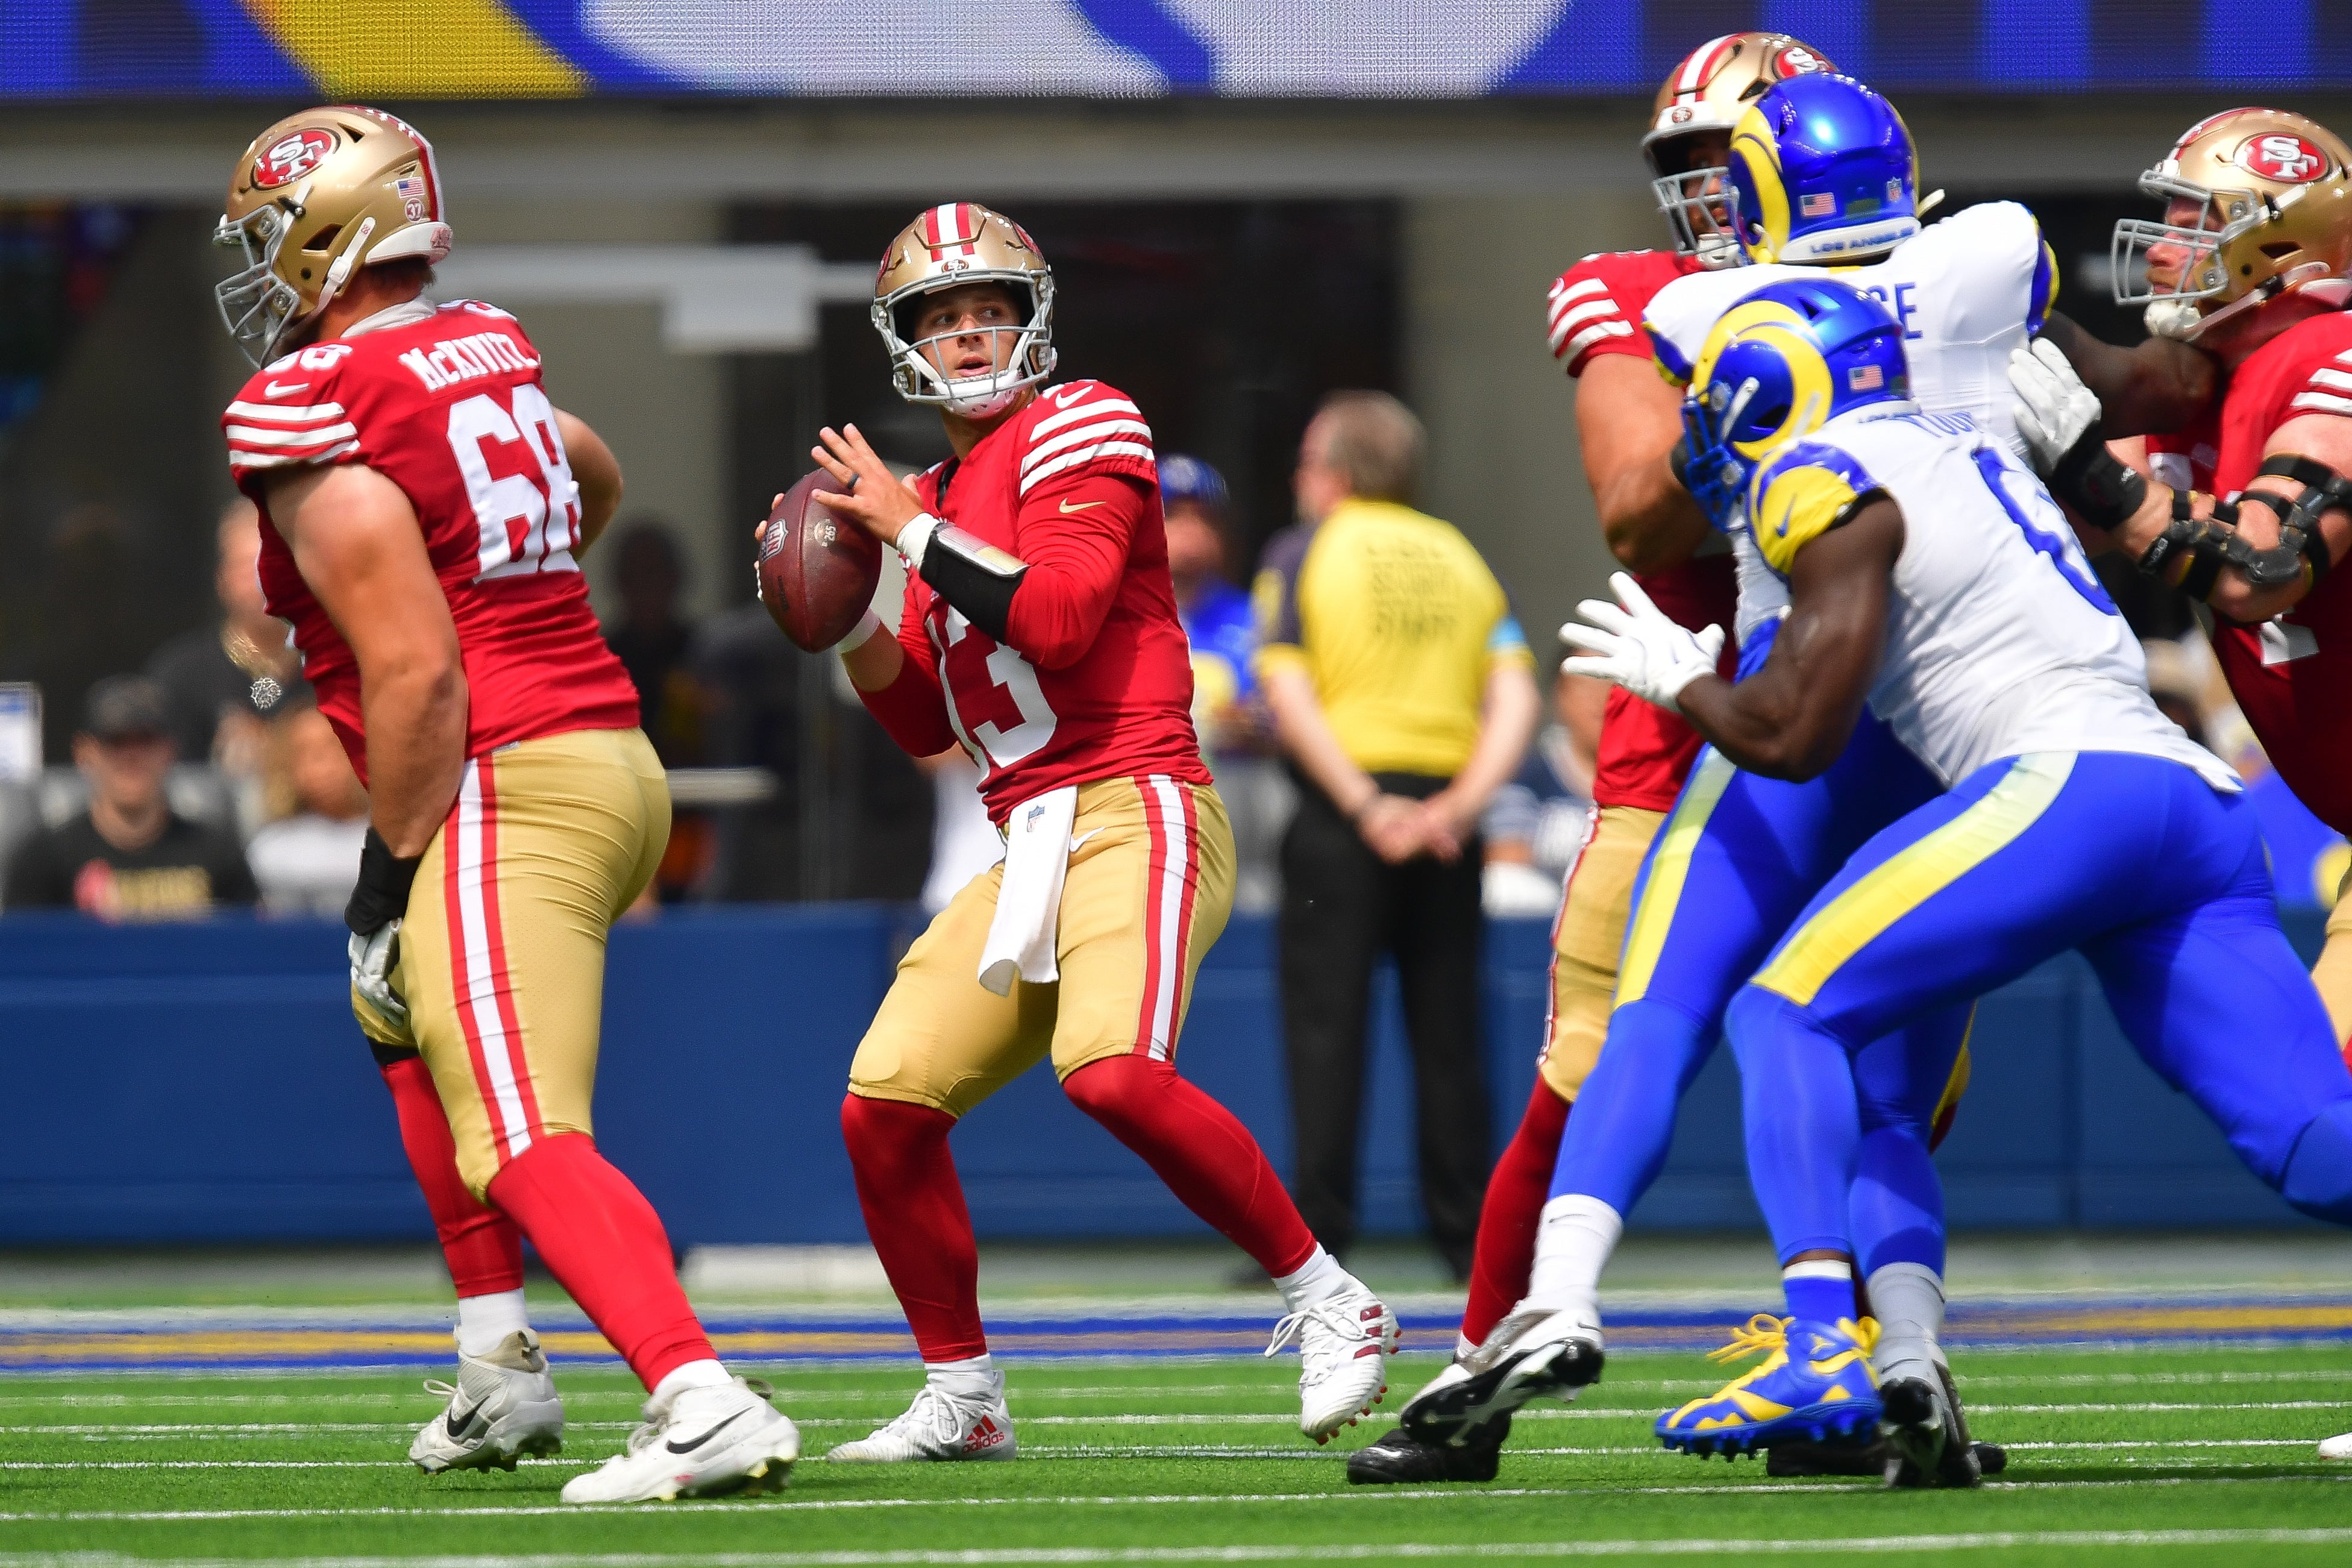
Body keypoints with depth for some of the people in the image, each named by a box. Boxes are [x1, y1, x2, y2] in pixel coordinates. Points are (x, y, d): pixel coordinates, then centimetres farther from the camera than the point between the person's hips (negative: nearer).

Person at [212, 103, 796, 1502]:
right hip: (616, 750, 9)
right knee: (407, 1019, 31)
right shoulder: (485, 351, 13)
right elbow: (596, 480, 37)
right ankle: (502, 1375, 28)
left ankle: (706, 1406, -33)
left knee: (528, 1145, -16)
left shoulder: (314, 418, -12)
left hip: (504, 794, -9)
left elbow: (415, 675, -19)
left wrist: (394, 862, -10)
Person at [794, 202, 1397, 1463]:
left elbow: (1057, 618, -17)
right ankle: (960, 1396, 13)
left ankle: (1328, 1304, -18)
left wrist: (910, 528, -11)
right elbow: (924, 722, 23)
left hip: (1132, 810, -9)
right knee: (884, 1105, 0)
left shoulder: (1076, 431, -2)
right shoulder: (945, 497, 22)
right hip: (1031, 847, 9)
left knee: (1112, 1069, -31)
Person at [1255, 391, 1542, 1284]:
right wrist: (1463, 803, -7)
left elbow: (1290, 692, -10)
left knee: (1325, 1020, -1)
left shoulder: (1304, 553, 3)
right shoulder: (1462, 559, 15)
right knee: (1448, 1028, 8)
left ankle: (1318, 1236, -7)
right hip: (1446, 811, 4)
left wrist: (1363, 806, -14)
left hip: (1341, 810, -4)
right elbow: (1515, 699, 2)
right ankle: (1465, 1235, 7)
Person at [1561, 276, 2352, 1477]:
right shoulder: (1958, 457, 27)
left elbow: (1797, 735, -3)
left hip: (2076, 783, -8)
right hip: (2205, 805, 8)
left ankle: (1822, 1344, -22)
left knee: (1789, 1010, -4)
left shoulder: (1834, 479, 2)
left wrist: (1678, 679, 17)